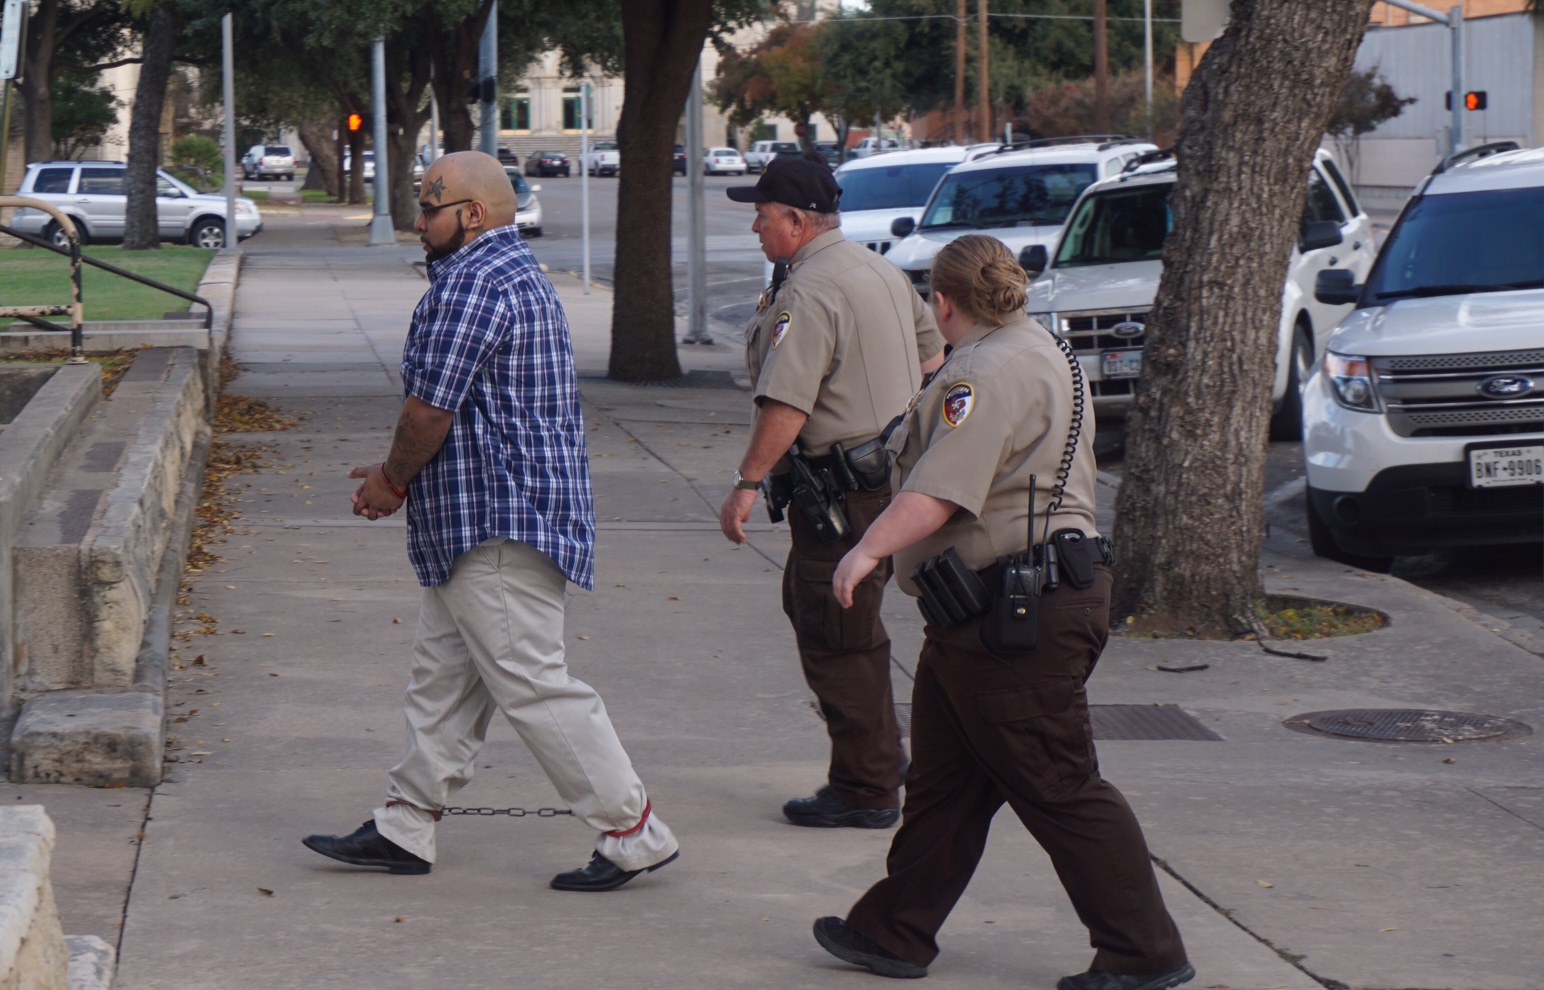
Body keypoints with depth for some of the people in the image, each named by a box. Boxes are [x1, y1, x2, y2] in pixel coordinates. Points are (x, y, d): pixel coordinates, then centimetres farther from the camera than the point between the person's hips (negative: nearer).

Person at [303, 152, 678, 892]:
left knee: (530, 684, -7)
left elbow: (431, 410, -20)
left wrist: (393, 478, -2)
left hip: (496, 525, -11)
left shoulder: (473, 283, -18)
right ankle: (405, 826, 21)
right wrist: (398, 474, 17)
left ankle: (632, 832, -2)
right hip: (484, 522, 11)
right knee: (443, 678, 14)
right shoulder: (517, 274, 18)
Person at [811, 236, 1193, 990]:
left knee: (1060, 790, -6)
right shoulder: (1034, 348, 17)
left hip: (1018, 616, -11)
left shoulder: (988, 372, -17)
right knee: (942, 781, 15)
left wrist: (870, 548, -32)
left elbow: (942, 489, -29)